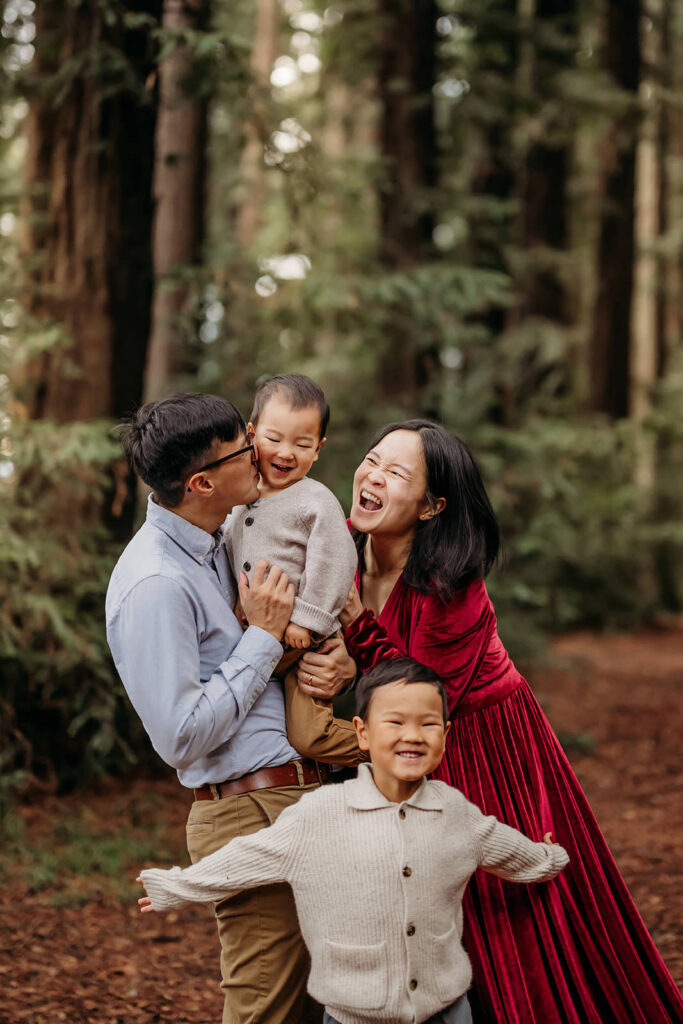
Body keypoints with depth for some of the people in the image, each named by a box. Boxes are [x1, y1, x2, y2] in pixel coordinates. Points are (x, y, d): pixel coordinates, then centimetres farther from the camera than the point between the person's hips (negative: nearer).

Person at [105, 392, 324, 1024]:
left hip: (294, 796, 9)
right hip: (250, 812, -9)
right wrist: (265, 635, -17)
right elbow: (182, 739, -21)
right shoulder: (154, 585, -19)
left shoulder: (213, 540, 10)